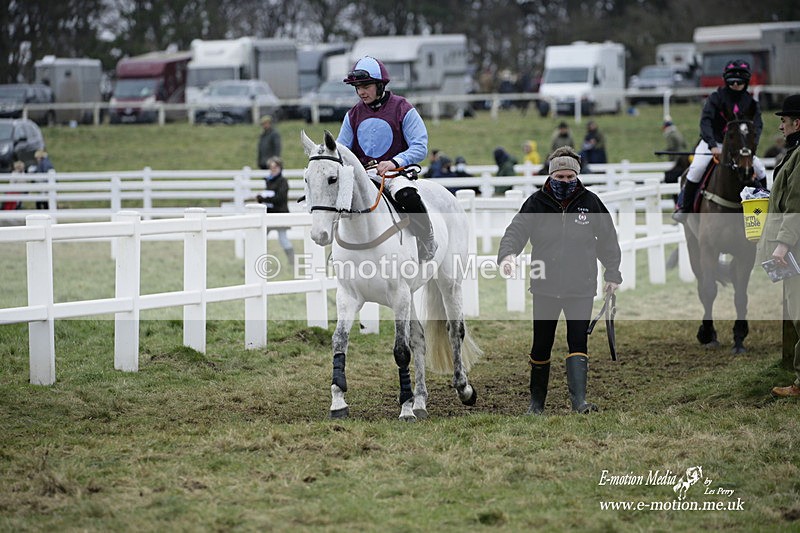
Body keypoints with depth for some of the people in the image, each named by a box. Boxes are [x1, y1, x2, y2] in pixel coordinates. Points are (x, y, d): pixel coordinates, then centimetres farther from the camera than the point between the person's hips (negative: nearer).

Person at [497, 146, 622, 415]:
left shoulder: (589, 202, 2)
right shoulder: (537, 202, -1)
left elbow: (607, 239, 13)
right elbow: (516, 230, -9)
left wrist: (612, 274, 13)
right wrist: (507, 254, -29)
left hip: (581, 287, 0)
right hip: (545, 286, 0)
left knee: (578, 342, -9)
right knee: (541, 345, 8)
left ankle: (579, 400, -14)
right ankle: (536, 401, 23)